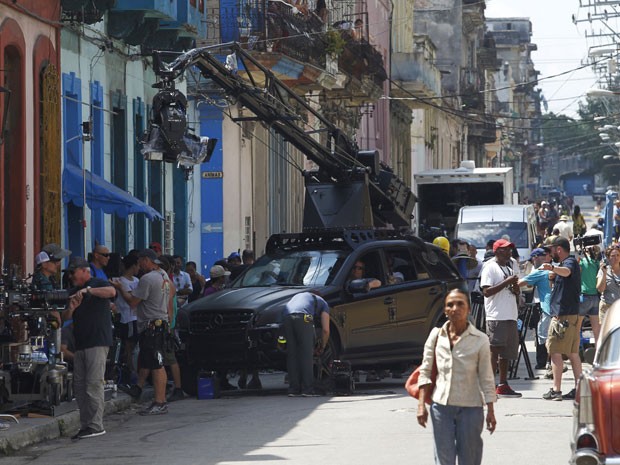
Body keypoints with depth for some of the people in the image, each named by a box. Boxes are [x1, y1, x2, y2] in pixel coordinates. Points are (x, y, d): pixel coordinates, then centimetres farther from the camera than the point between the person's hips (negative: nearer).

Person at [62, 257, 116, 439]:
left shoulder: (98, 284, 1)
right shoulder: (74, 292, 22)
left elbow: (112, 292, -22)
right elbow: (65, 317, 16)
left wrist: (87, 290, -25)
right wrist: (71, 308, -6)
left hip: (98, 342, -8)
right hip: (80, 344, 8)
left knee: (94, 384, -12)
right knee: (79, 386, 5)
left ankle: (96, 425, -12)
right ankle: (85, 425, 9)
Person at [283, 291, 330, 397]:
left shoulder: (298, 296, 42)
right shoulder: (322, 302, 30)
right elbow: (325, 330, 20)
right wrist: (322, 346, 35)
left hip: (286, 317, 4)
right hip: (303, 317, -4)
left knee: (292, 355, 9)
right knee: (306, 355, 1)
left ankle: (293, 389, 7)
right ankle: (307, 389, -2)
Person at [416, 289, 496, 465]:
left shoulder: (480, 340, -5)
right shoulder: (436, 335, 2)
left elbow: (486, 378, -1)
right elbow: (425, 371, 6)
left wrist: (490, 411, -3)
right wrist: (421, 405, 0)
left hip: (470, 407, -1)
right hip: (441, 405, 1)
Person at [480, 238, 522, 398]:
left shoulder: (510, 267, 20)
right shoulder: (490, 267, -5)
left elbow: (516, 293, 25)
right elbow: (487, 291, -15)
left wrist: (516, 288, 1)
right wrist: (506, 282, -18)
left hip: (510, 316, 8)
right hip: (496, 317, -8)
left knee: (506, 352, 8)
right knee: (494, 351, -9)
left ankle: (503, 385, 12)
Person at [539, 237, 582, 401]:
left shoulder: (570, 262, -13)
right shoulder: (571, 262, 20)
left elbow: (566, 271, -39)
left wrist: (553, 268, -57)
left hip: (563, 315, -10)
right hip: (573, 314, 10)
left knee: (555, 352, -10)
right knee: (573, 353, 11)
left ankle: (556, 390, -13)